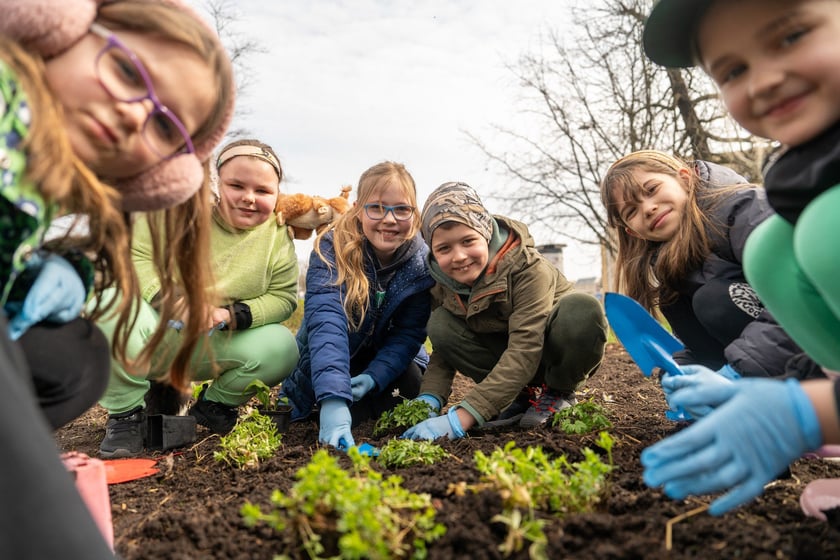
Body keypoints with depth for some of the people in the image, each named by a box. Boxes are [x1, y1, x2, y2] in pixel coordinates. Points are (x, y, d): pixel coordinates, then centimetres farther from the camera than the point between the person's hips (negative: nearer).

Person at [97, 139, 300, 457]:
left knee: (282, 348, -23)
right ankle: (125, 412, -10)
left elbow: (283, 298, -7)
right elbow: (134, 255, -13)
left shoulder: (278, 236, -4)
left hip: (211, 350, 2)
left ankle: (213, 405, 9)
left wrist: (232, 315, -25)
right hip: (153, 332, -1)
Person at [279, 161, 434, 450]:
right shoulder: (331, 249, -29)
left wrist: (374, 377, -34)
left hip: (385, 361, 2)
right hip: (329, 360, -1)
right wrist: (333, 400, -55)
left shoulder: (422, 262, -20)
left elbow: (409, 334, -17)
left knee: (411, 382, -25)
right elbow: (325, 322, -43)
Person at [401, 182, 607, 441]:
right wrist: (428, 399, -30)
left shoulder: (528, 268, -31)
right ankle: (524, 393, -4)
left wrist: (461, 418, -47)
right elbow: (443, 348, -9)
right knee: (440, 324, -22)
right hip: (505, 354, 4)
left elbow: (523, 353, -39)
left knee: (582, 309, -38)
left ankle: (558, 393, -7)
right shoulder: (442, 282, -13)